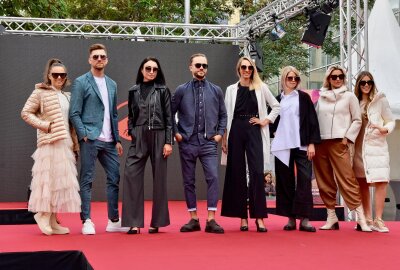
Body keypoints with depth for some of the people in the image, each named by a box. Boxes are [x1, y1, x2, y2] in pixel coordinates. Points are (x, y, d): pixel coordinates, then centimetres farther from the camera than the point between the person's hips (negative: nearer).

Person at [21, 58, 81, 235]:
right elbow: (26, 113, -5)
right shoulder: (40, 92, -1)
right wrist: (45, 125, -12)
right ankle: (43, 214, 4)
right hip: (50, 143, -7)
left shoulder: (67, 96, 18)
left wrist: (75, 144, 14)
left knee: (61, 180, 7)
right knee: (49, 178, -8)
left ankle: (52, 220, 14)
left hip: (65, 144, 7)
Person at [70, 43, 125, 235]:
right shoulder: (81, 82, 0)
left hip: (109, 141, 6)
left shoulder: (112, 84, 16)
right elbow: (74, 113, -5)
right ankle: (87, 221, 4)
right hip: (90, 139, -5)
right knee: (87, 180, -1)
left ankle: (113, 221, 14)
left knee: (114, 179, 5)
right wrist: (84, 135, -13)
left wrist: (117, 139, 13)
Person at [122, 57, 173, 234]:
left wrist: (168, 142, -5)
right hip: (139, 138, 2)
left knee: (159, 178, 2)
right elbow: (131, 116, 15)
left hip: (158, 137, -1)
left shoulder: (163, 91, 5)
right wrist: (131, 133, 3)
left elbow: (169, 117, 2)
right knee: (131, 174, -10)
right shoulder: (134, 91, 12)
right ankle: (134, 222, -7)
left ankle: (157, 222, 12)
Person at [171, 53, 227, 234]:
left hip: (208, 142, 0)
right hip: (187, 142, 0)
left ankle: (211, 220, -7)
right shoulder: (181, 90, 4)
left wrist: (220, 133, 4)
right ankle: (193, 219, 15)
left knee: (213, 177, -12)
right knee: (189, 181, 5)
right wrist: (176, 133, 0)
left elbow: (223, 114, 14)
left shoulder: (216, 91, 8)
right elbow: (171, 114, 8)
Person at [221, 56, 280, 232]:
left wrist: (265, 121, 1)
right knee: (237, 173, 2)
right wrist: (224, 139, 5)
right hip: (236, 131, 2)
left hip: (254, 132, -1)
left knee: (257, 172, -11)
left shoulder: (261, 87, 8)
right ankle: (242, 216, 8)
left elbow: (276, 107, 13)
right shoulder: (231, 89, 11)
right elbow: (226, 115, 9)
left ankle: (259, 216, -10)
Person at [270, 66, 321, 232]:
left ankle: (304, 218, -8)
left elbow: (312, 120, 2)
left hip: (301, 145, -2)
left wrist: (312, 143, -5)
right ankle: (291, 218, 7)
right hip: (282, 146, 2)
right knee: (286, 182, 2)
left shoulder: (303, 98, 7)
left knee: (304, 180, -8)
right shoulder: (277, 100, 12)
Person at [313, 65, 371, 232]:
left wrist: (347, 138, -4)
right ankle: (331, 217, 12)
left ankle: (361, 218, -8)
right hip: (320, 143, 4)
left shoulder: (349, 96, 5)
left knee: (346, 180, -11)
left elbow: (357, 120, 5)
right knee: (325, 182, 4)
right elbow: (314, 118, 13)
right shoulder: (321, 96, 12)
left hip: (338, 143, -3)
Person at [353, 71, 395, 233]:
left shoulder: (380, 100, 2)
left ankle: (378, 220, -9)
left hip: (376, 146, -3)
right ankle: (367, 219, 15)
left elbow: (391, 122, 3)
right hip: (358, 148, 3)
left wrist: (385, 129, -17)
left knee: (381, 181, -13)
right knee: (362, 183, 7)